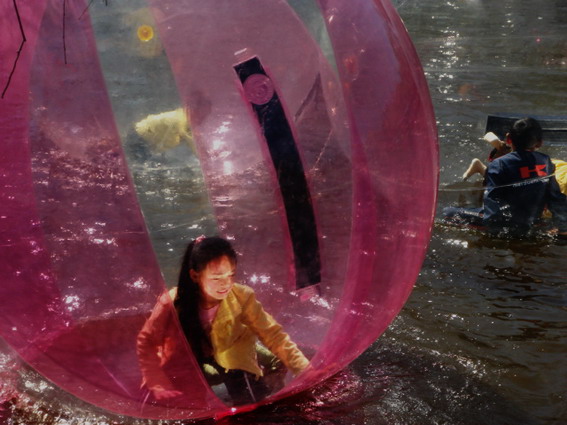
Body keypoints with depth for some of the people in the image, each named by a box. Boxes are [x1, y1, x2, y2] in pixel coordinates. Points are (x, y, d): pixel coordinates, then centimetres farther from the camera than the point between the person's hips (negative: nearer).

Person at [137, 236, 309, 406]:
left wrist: (307, 371, -36)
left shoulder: (241, 297, -28)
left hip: (231, 353, -1)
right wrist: (159, 385, -29)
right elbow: (147, 341, -20)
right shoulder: (173, 302, -30)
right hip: (191, 359, 1)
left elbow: (272, 334, -26)